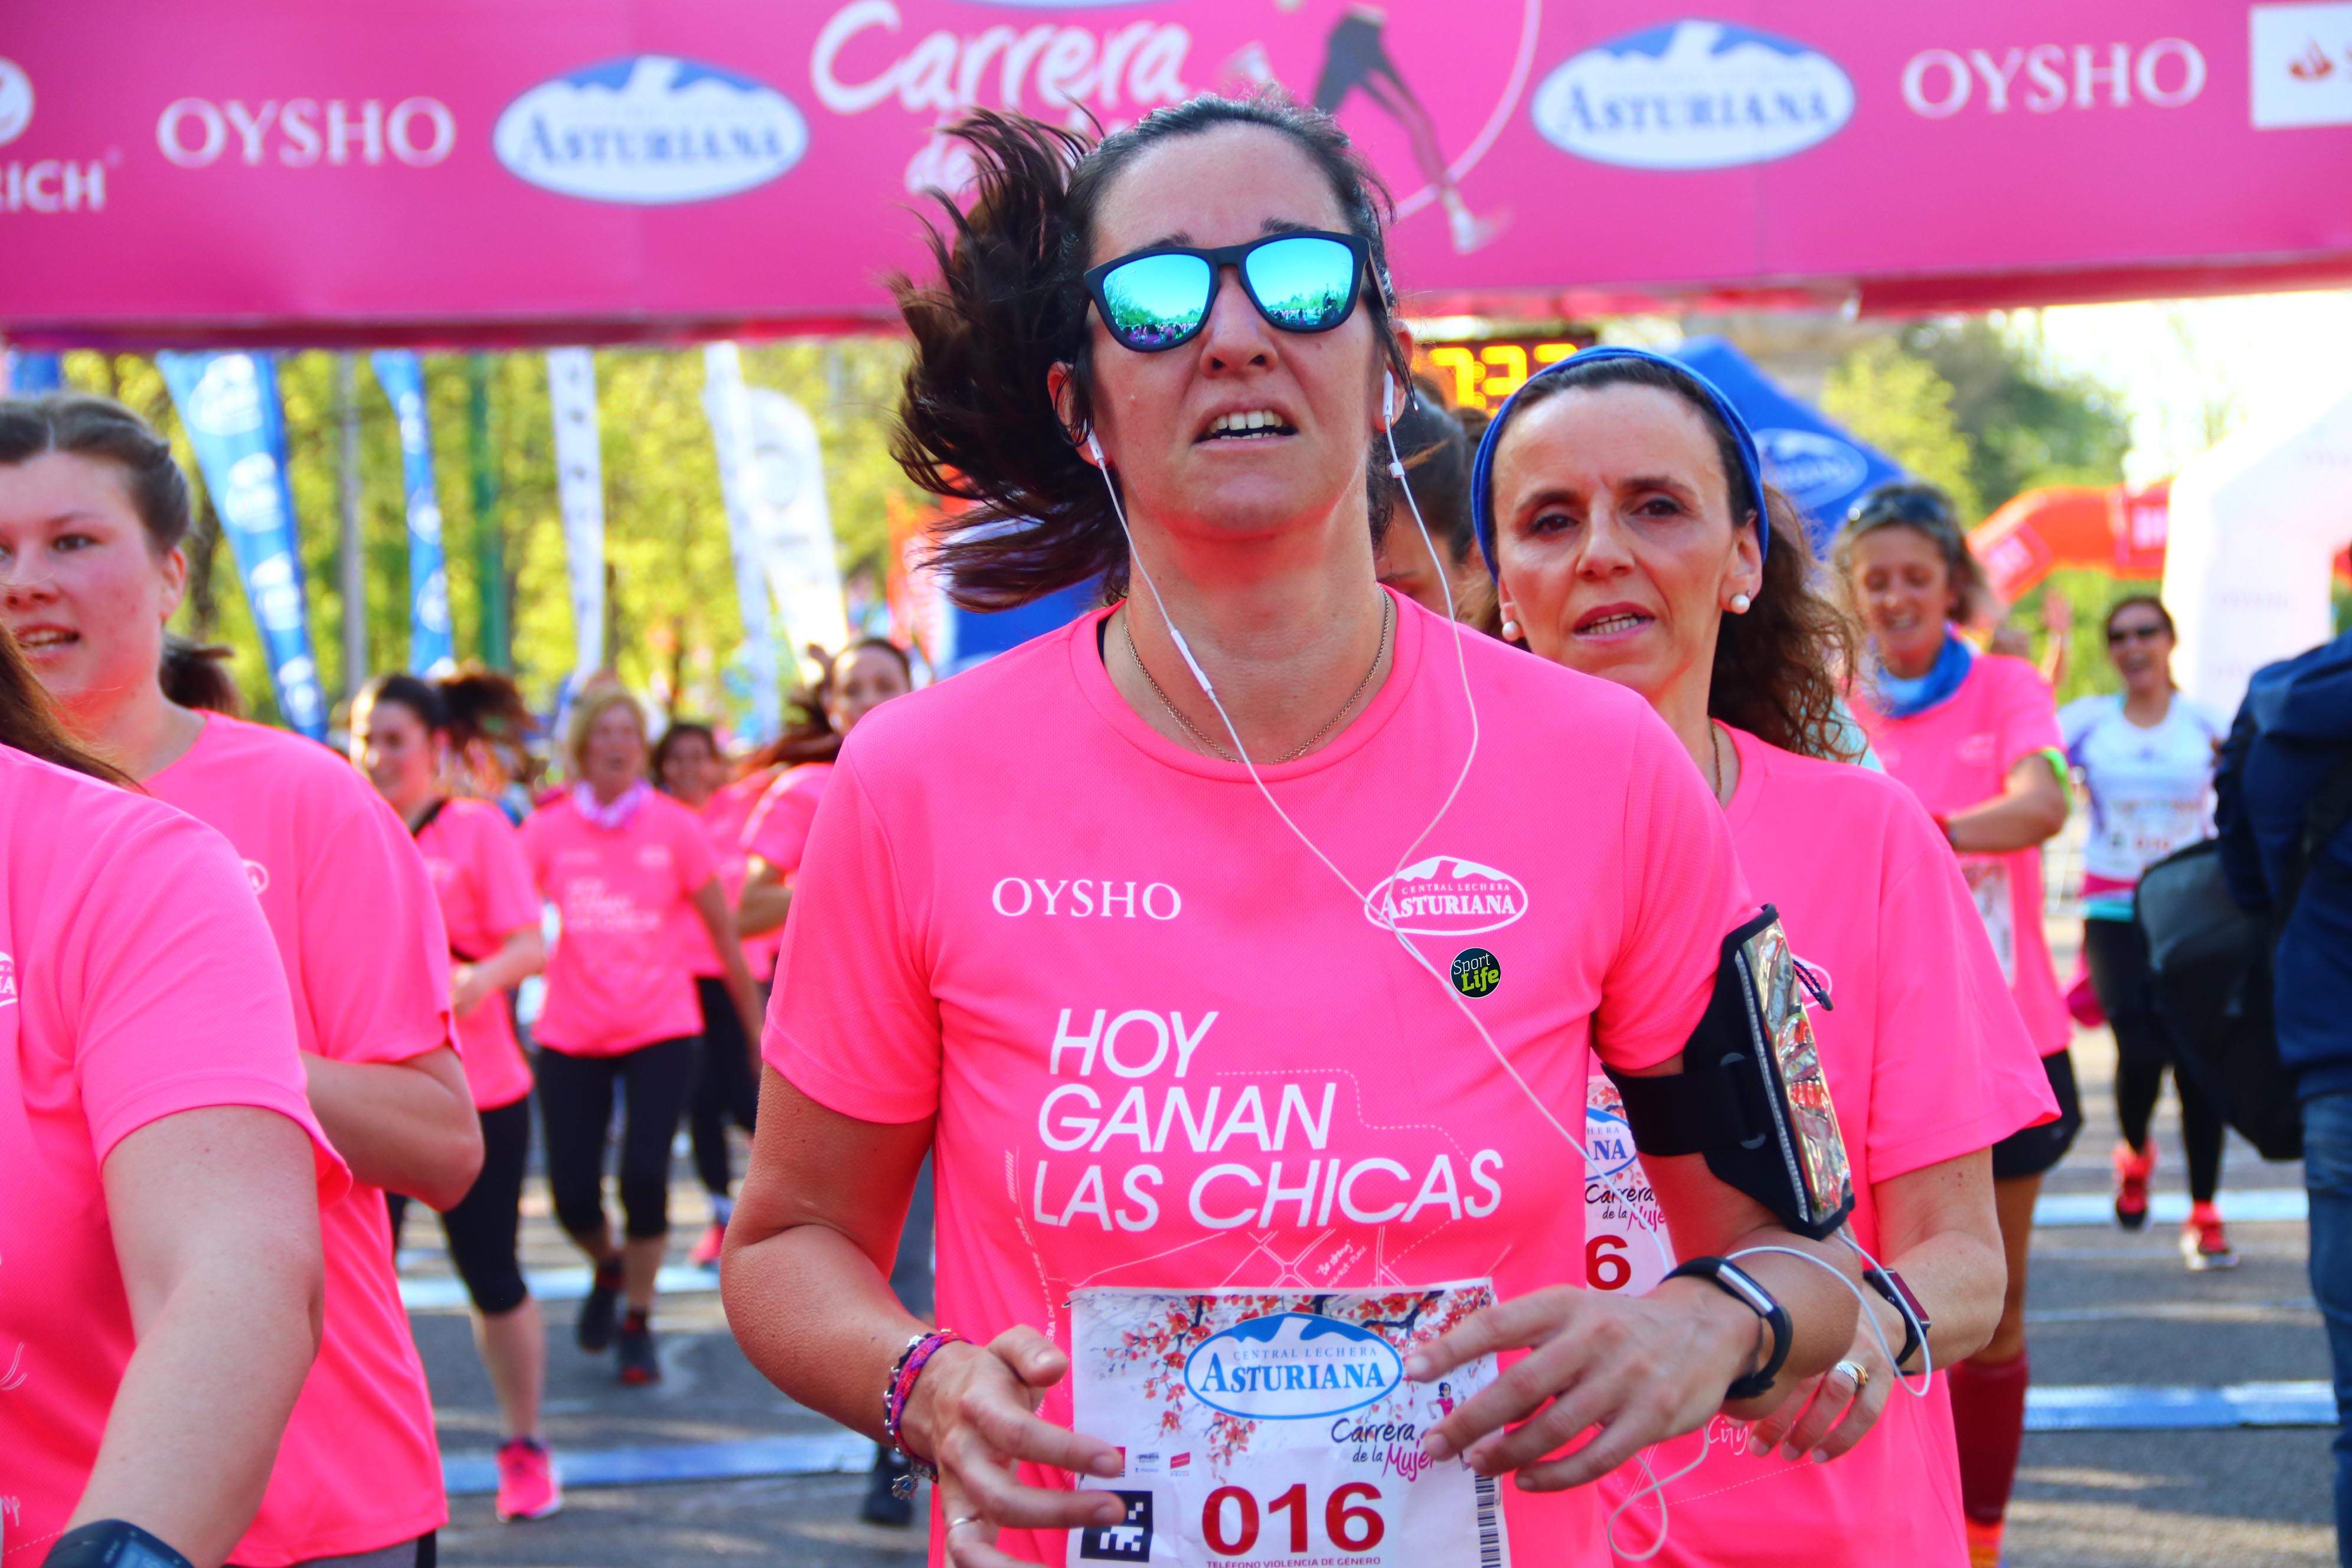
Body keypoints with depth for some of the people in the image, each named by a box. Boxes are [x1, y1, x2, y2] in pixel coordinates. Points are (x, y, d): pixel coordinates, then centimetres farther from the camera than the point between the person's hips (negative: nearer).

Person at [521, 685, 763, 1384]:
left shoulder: (674, 827, -2)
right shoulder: (548, 828, 0)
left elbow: (723, 929, 2)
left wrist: (757, 1022, 4)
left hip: (660, 1030, -1)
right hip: (571, 1036, 1)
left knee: (644, 1177, -14)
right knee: (572, 1194, -2)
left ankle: (638, 1323, 9)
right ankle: (608, 1270, 35)